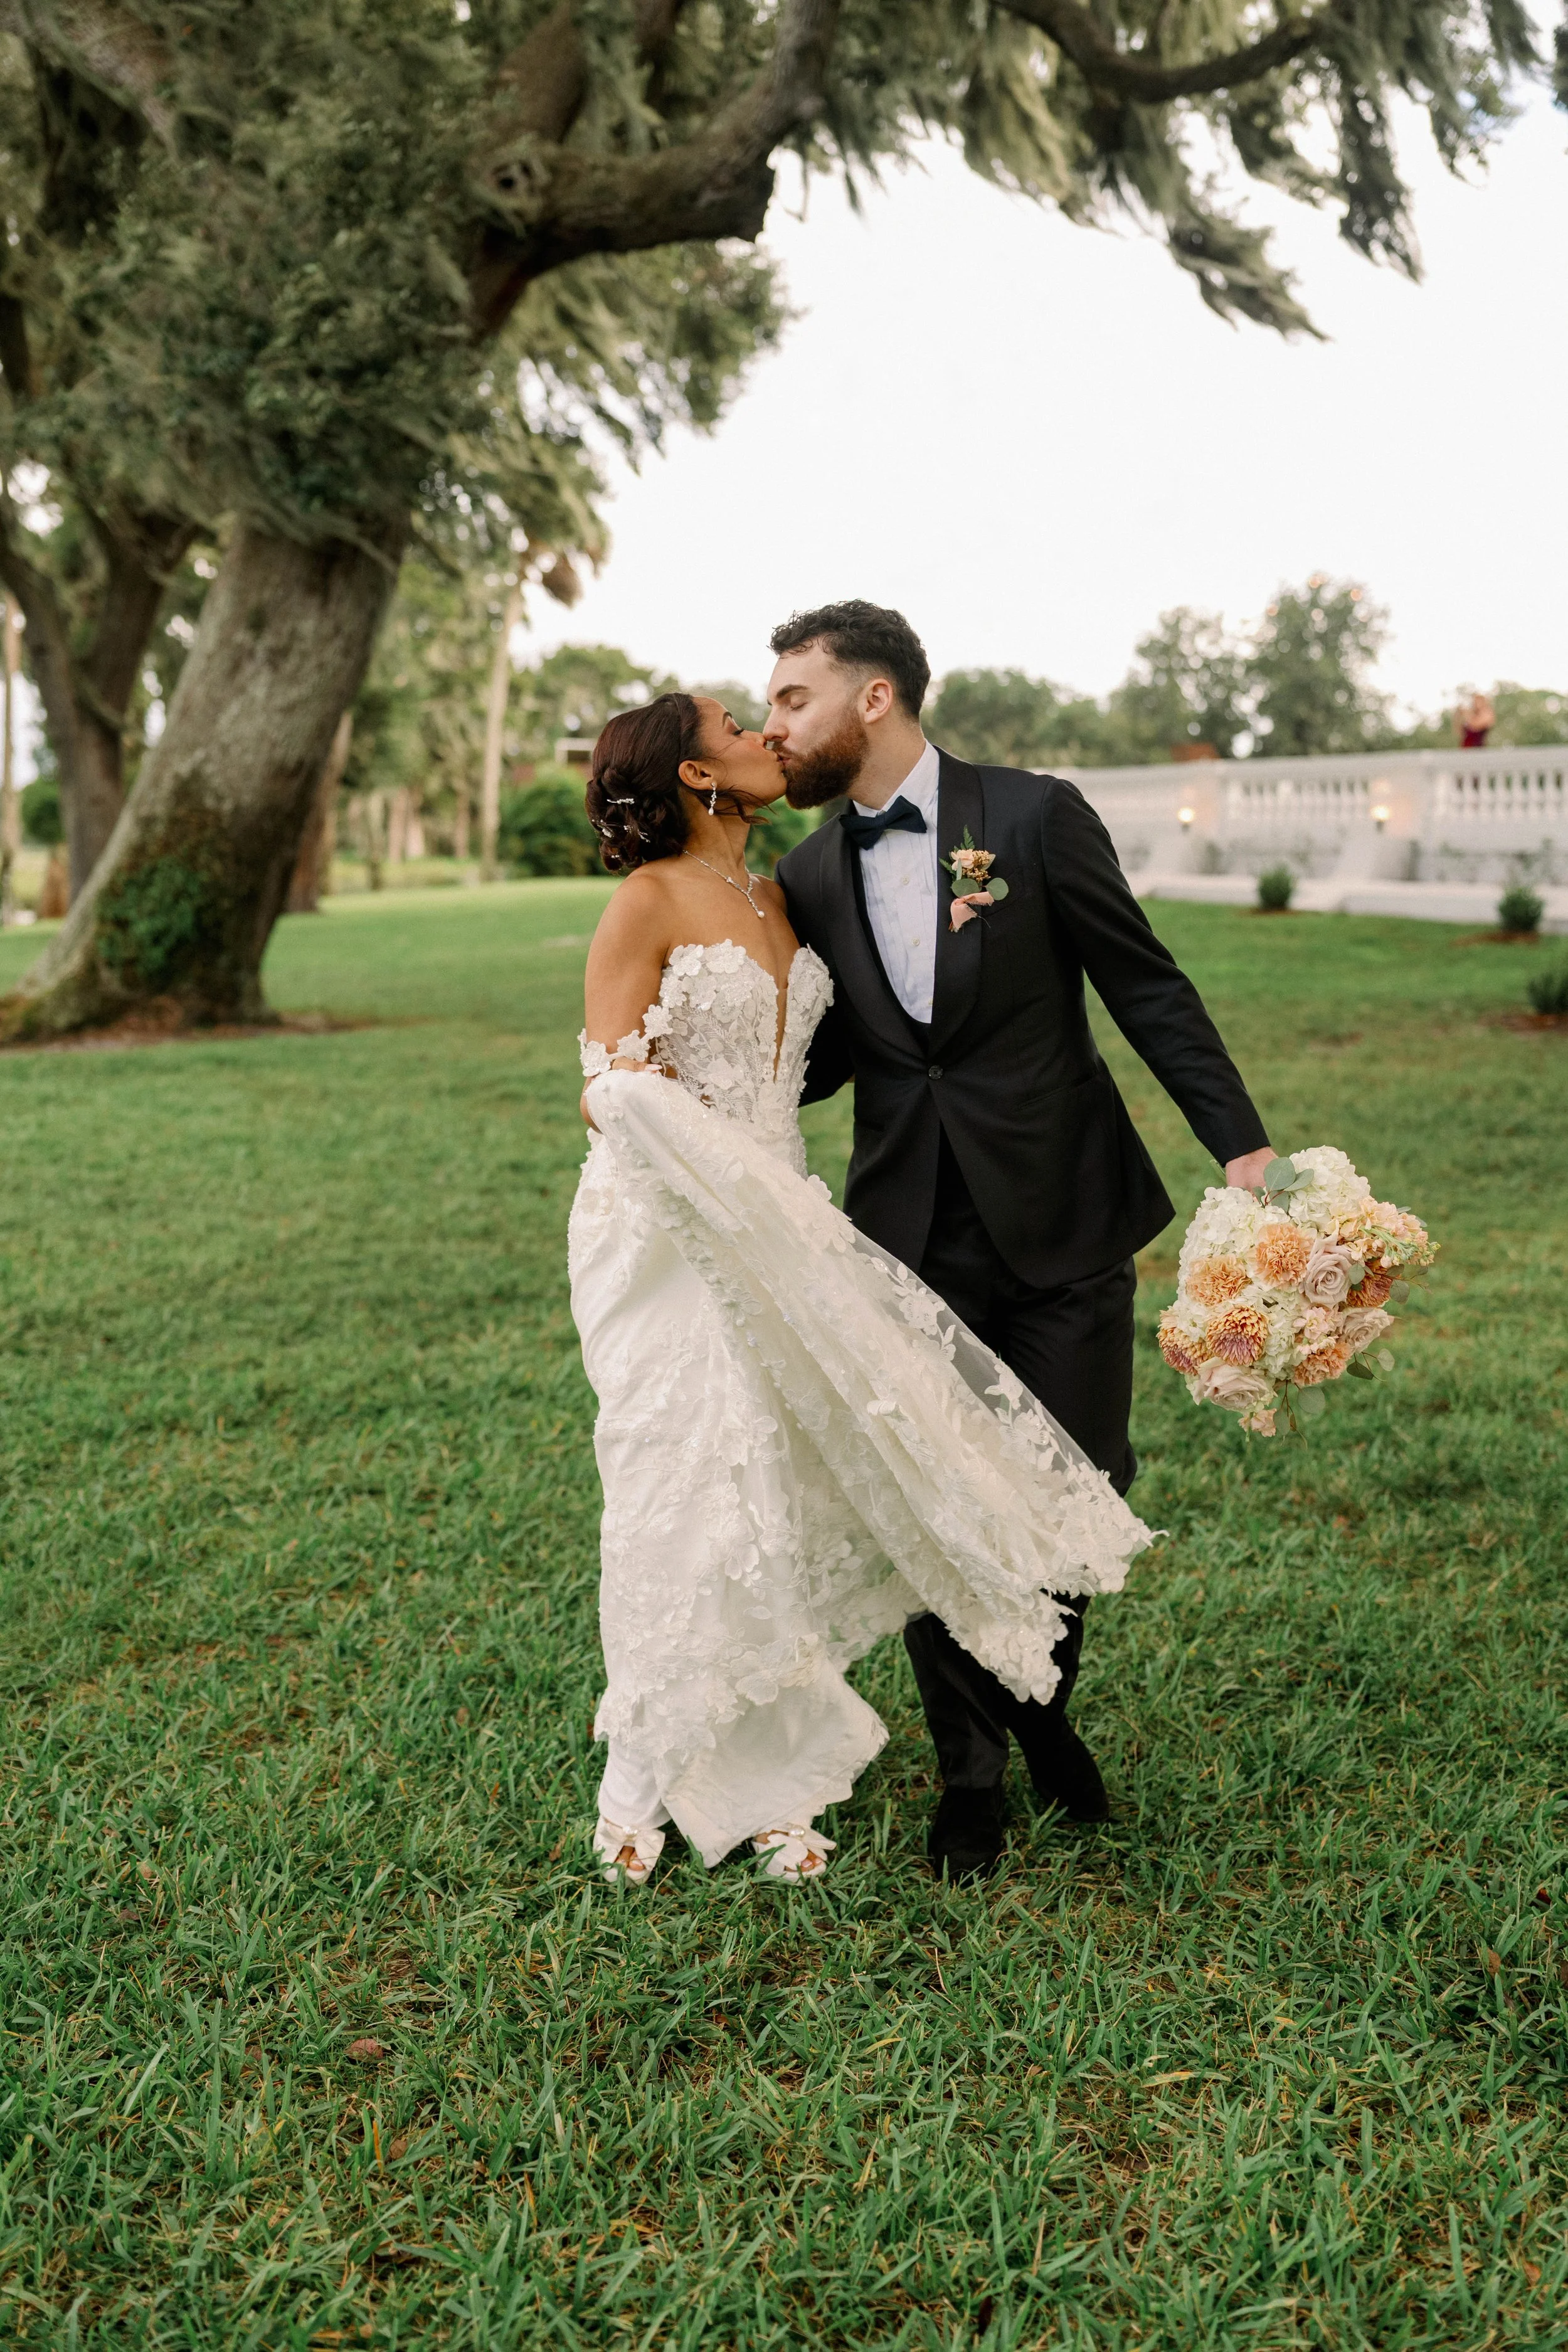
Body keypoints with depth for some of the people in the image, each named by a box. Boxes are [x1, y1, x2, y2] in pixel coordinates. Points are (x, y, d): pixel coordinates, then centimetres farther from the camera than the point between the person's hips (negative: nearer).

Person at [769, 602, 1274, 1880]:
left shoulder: (1035, 814, -6)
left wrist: (1242, 1144, -11)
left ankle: (1044, 1705, 35)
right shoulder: (811, 876, 6)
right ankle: (971, 1766, 27)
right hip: (913, 1236, 3)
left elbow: (1148, 987, -5)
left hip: (1062, 1222, -3)